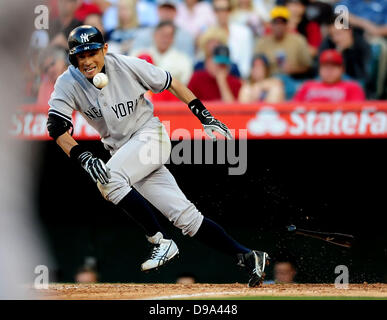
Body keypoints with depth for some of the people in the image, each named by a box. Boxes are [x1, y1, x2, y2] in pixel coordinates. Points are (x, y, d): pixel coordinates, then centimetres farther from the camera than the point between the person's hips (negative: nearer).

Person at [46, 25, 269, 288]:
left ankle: (161, 242, -22)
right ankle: (247, 257, -1)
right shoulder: (68, 84, -8)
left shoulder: (128, 66, -14)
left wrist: (206, 117, -5)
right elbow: (56, 127, -17)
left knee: (109, 178, -31)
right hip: (121, 149, 4)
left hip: (151, 135, -4)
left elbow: (171, 83, -2)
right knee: (184, 215, -4)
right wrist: (84, 157, -32)